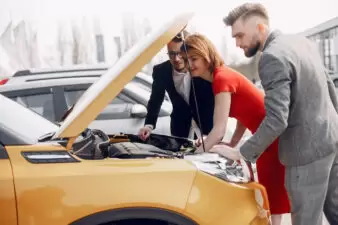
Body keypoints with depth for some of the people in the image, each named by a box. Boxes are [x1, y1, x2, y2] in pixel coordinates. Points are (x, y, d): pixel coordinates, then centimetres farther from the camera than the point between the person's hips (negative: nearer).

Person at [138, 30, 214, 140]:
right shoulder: (161, 71, -13)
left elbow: (214, 103, -21)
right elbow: (155, 101, -1)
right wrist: (149, 125, -18)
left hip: (207, 124, -2)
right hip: (180, 125, 2)